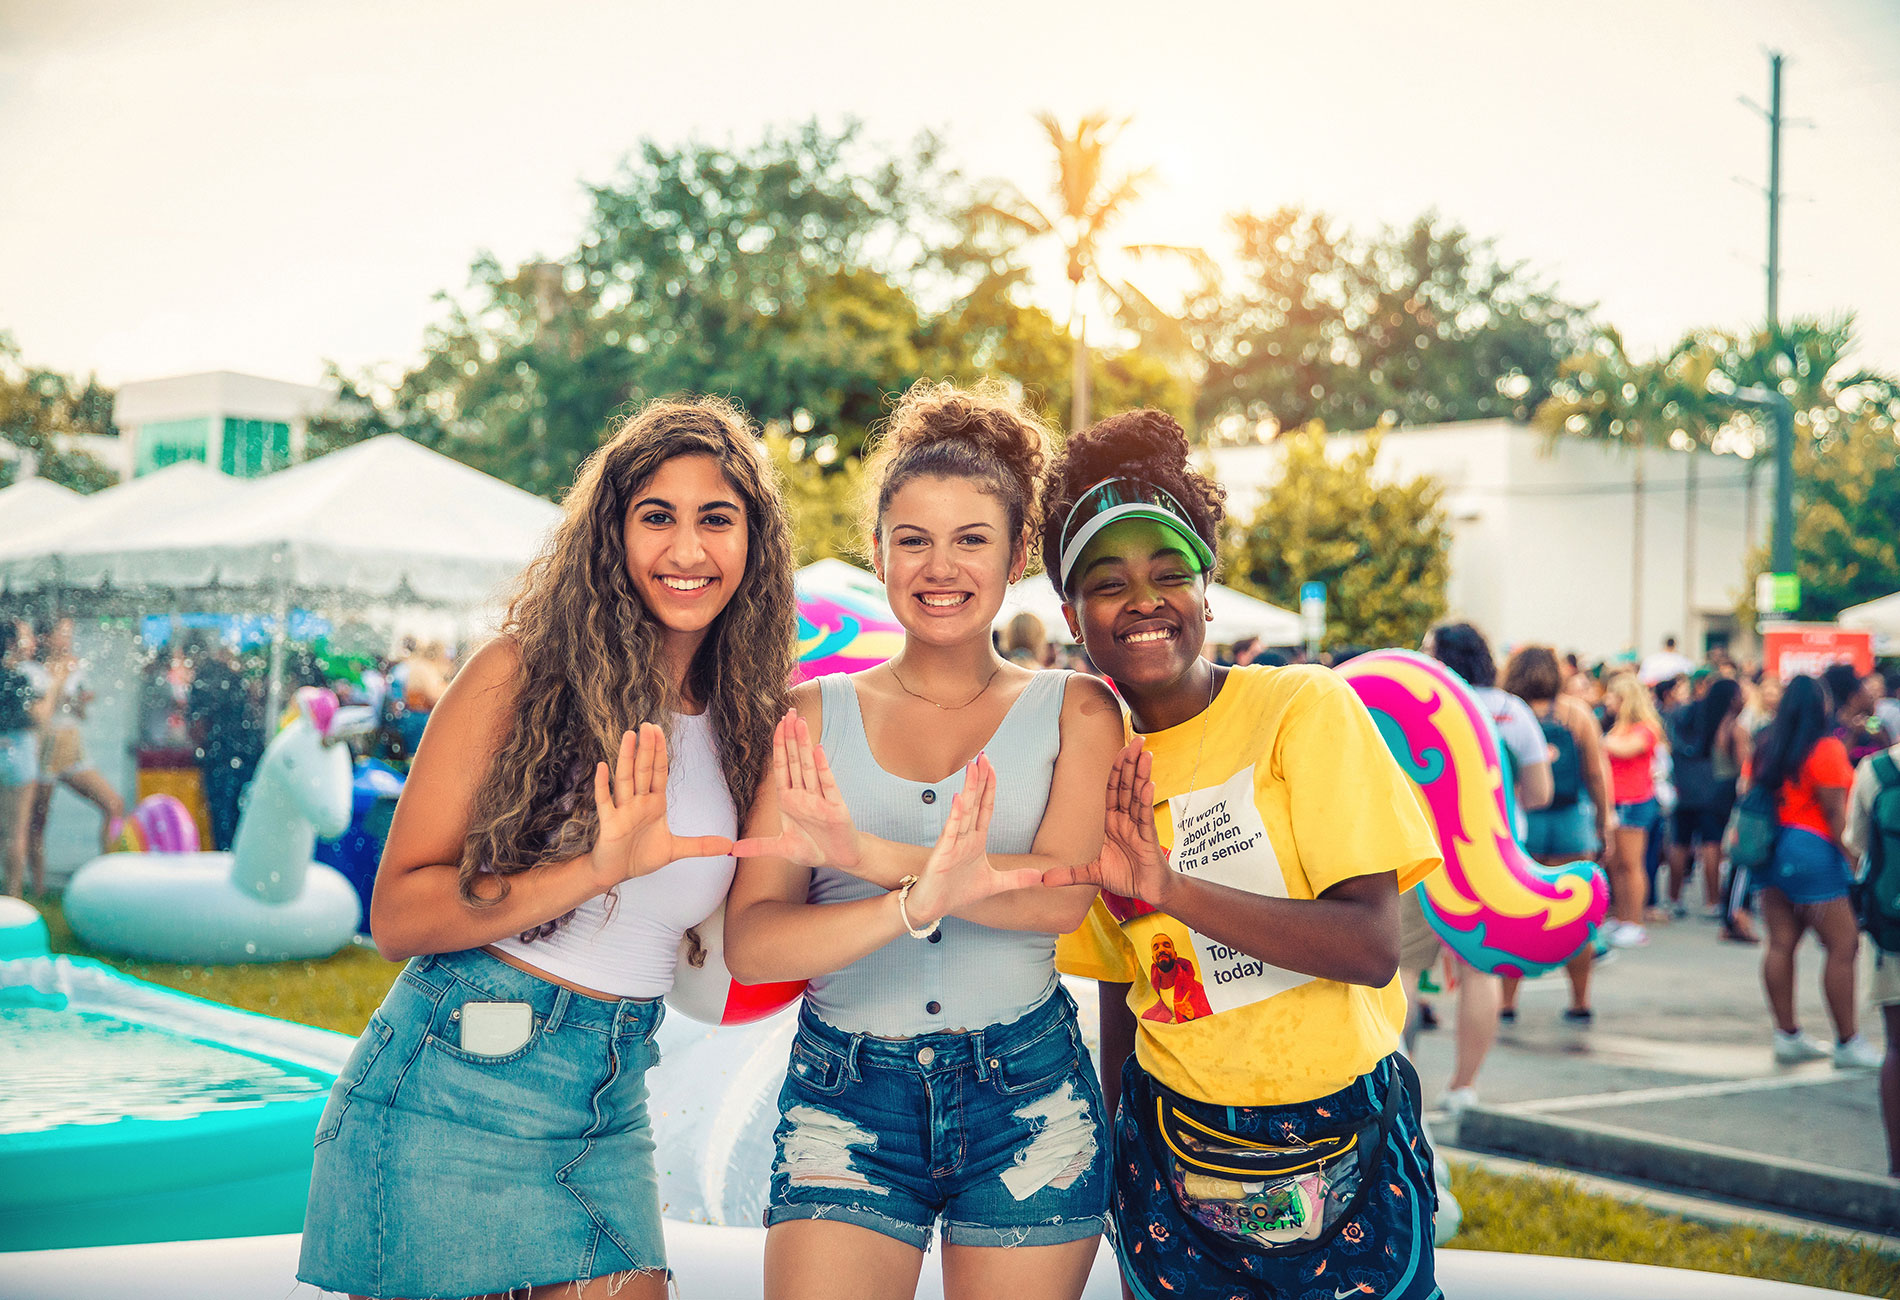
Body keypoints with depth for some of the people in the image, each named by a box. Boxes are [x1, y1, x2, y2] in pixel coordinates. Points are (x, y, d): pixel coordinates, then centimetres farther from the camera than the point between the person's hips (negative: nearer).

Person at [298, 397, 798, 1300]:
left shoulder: (745, 718, 6)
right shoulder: (523, 673, -9)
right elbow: (395, 913, -13)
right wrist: (594, 871, -24)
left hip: (612, 1111, 5)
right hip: (451, 1094, -4)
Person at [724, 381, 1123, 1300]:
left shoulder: (1074, 711, 3)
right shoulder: (814, 717, 3)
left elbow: (1063, 894, -14)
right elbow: (749, 944, -7)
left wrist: (867, 855, -24)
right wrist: (916, 901, -25)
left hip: (1026, 1097, 0)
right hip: (844, 1099, 0)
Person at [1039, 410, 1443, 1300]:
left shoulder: (1305, 709, -9)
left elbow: (1373, 945, -18)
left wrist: (1169, 885, -26)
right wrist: (1112, 1171, 9)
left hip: (1348, 1145, -3)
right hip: (1175, 1153, 3)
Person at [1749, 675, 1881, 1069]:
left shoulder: (1767, 748, 9)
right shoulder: (1827, 748, -11)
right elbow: (1835, 812, -13)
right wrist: (1854, 861, -9)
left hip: (1773, 851, 8)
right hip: (1814, 848, -8)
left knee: (1781, 944, 7)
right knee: (1843, 946, -1)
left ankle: (1787, 1036, 12)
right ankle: (1848, 1043, 1)